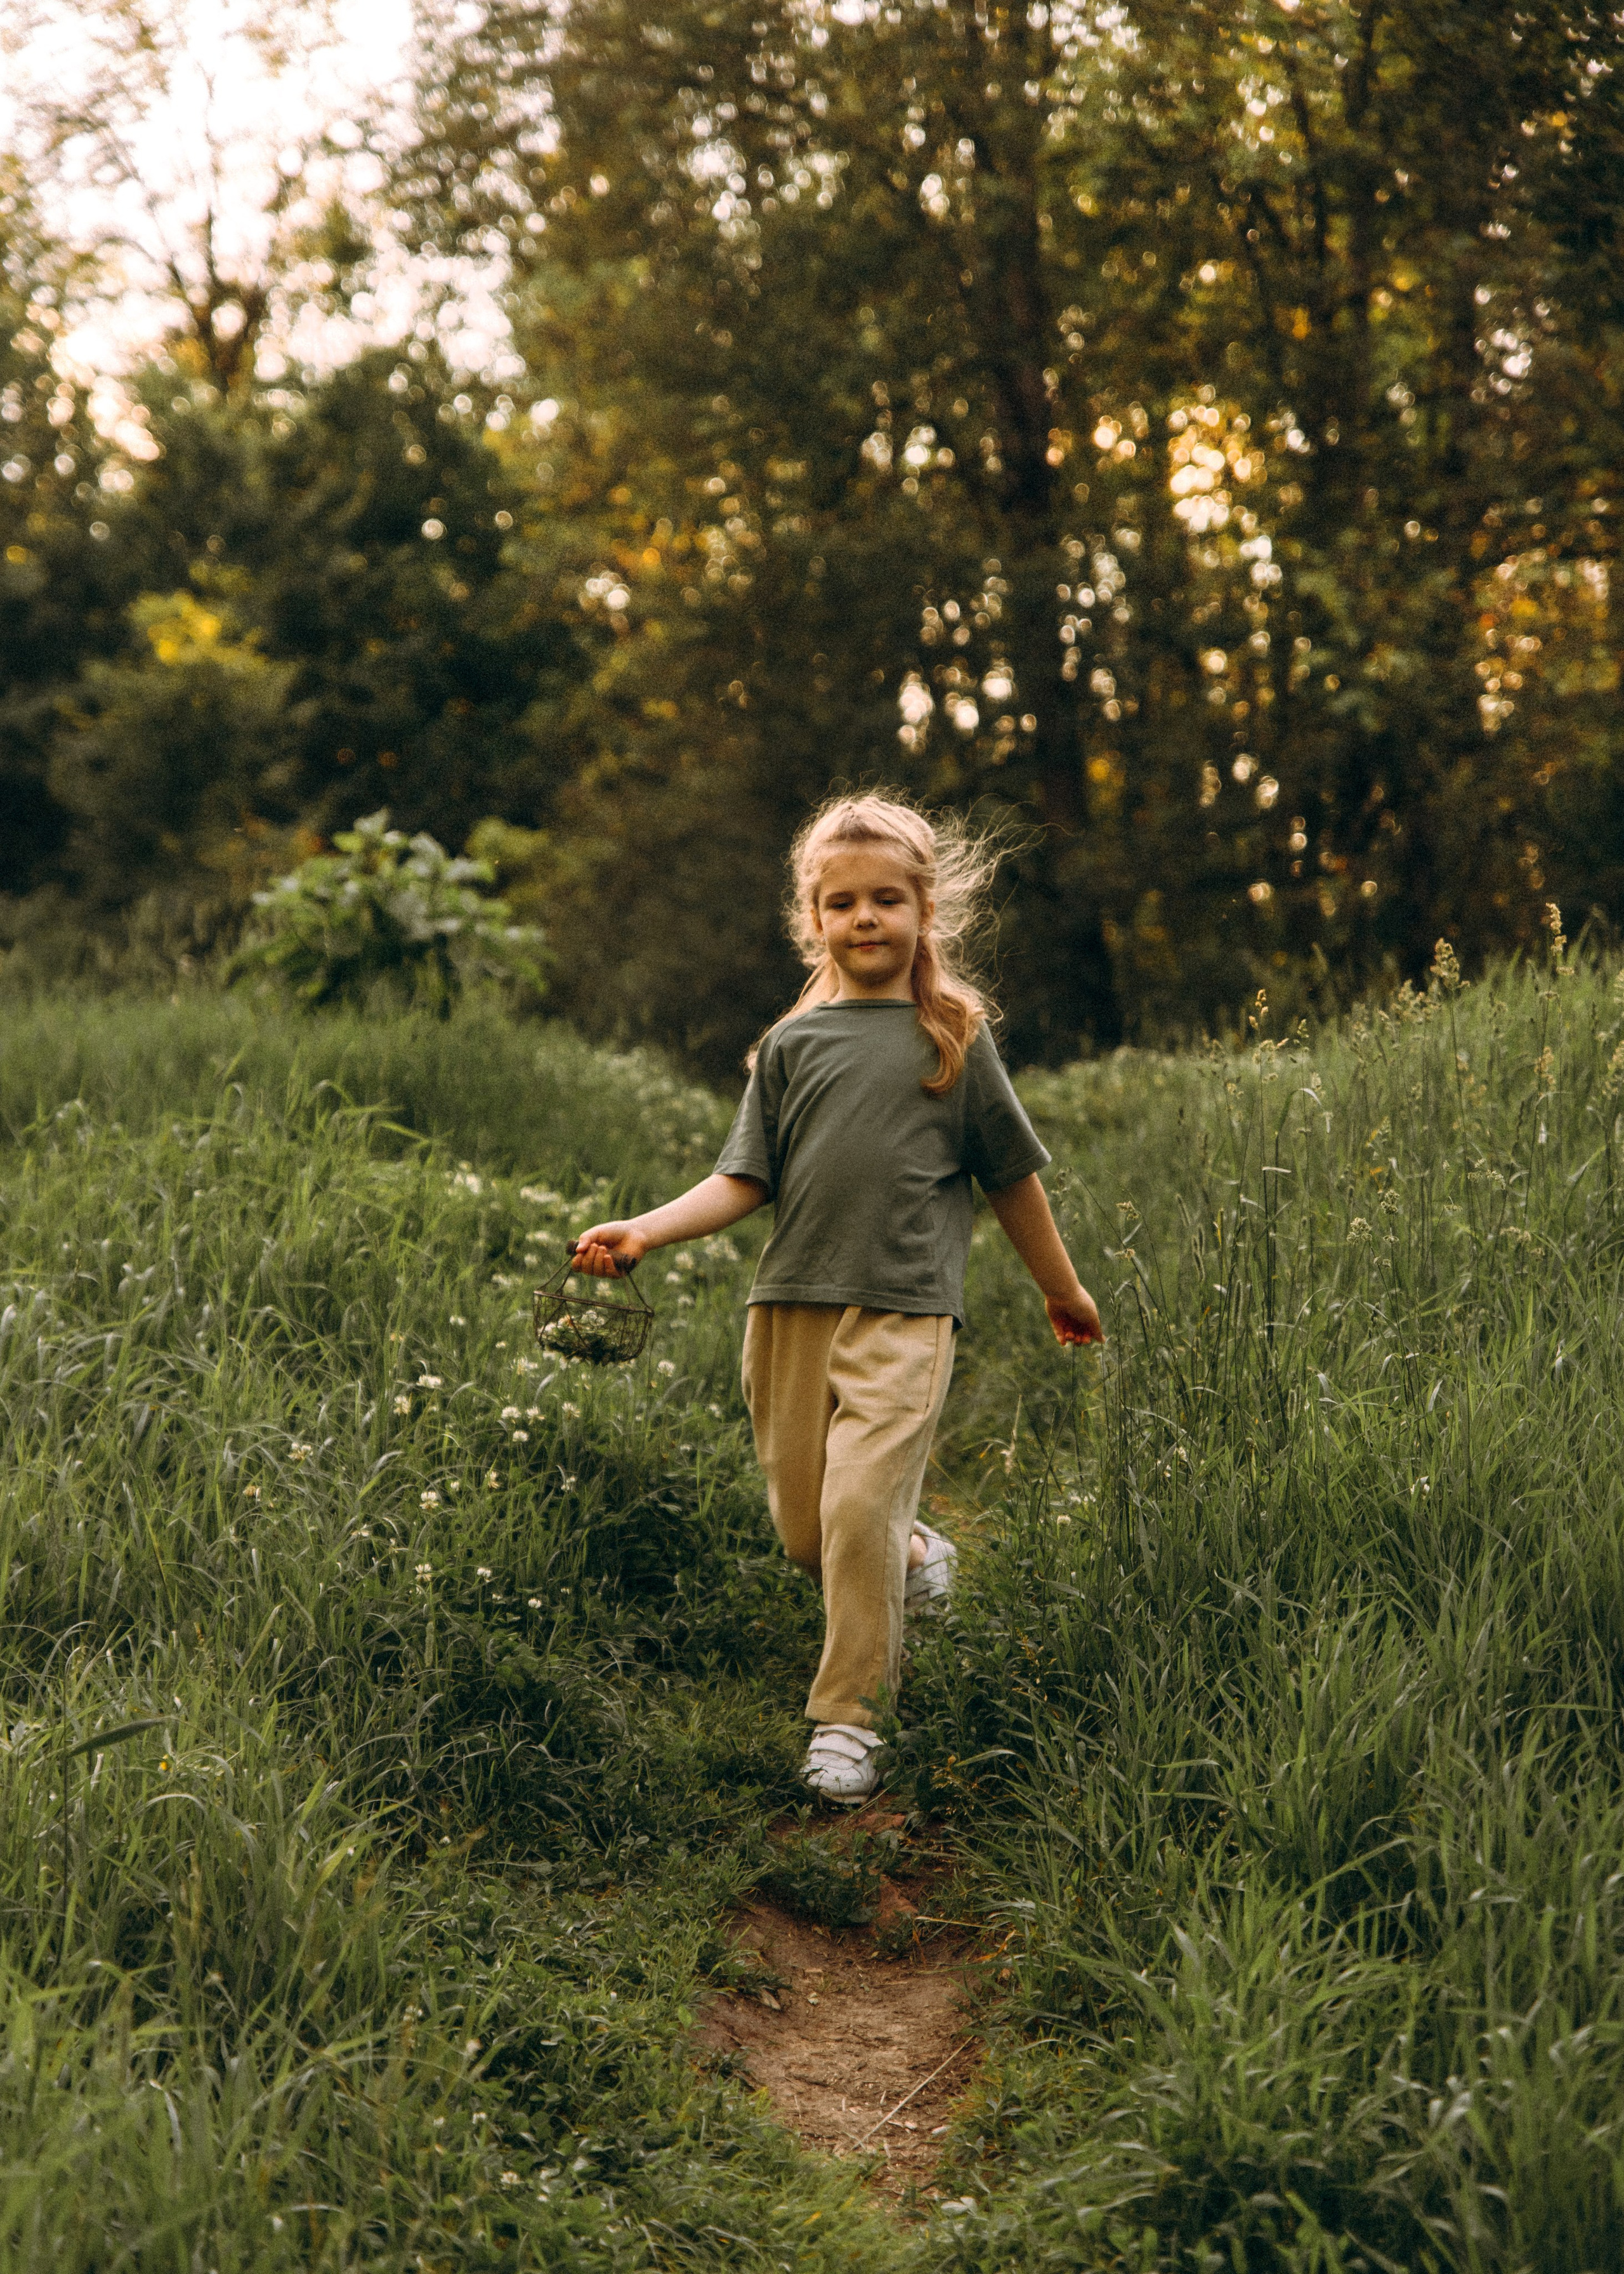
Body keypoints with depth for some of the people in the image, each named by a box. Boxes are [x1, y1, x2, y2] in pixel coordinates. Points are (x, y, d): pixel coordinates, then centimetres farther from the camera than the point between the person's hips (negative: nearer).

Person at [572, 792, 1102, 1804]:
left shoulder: (955, 1038, 5)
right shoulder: (793, 1044, 9)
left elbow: (1012, 1176, 12)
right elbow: (746, 1180, 7)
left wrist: (1065, 1291, 20)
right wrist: (645, 1230, -8)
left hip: (906, 1311, -3)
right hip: (793, 1304, 3)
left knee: (860, 1508, -15)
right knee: (805, 1529, 6)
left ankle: (849, 1719, -1)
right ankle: (918, 1558, 38)